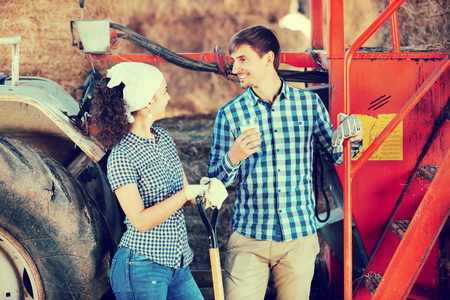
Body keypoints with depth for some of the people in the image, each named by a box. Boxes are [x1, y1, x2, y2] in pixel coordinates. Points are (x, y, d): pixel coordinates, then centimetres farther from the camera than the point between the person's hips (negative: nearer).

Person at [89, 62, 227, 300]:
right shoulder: (121, 157, -15)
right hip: (142, 269, -7)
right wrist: (187, 193, -21)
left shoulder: (164, 138, 8)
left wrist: (208, 188, -8)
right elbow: (140, 221, -19)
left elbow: (184, 198, 12)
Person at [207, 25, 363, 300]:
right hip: (249, 238, -1)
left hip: (300, 237, 1)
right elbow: (215, 180, 1)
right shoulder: (229, 114, -1)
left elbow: (334, 154, 12)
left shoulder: (309, 103, 2)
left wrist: (353, 140, -9)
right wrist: (233, 158, -20)